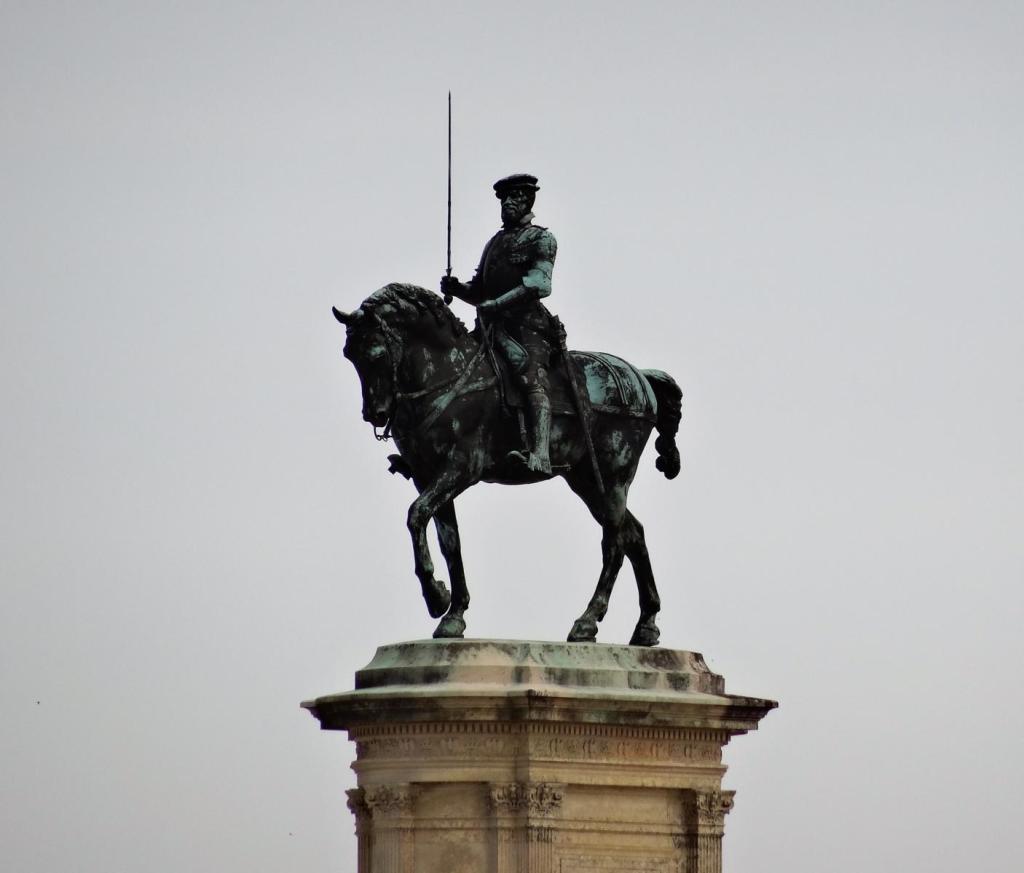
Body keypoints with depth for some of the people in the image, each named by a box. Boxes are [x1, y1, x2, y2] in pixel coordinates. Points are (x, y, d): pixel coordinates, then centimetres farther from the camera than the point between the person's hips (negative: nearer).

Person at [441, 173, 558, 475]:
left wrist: (497, 303, -22)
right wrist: (457, 288, 6)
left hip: (527, 323, -9)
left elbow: (539, 284, -12)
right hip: (492, 327, 9)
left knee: (533, 378, -28)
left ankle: (540, 455, -47)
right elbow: (479, 292, 29)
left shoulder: (541, 239, 5)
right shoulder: (495, 242, 28)